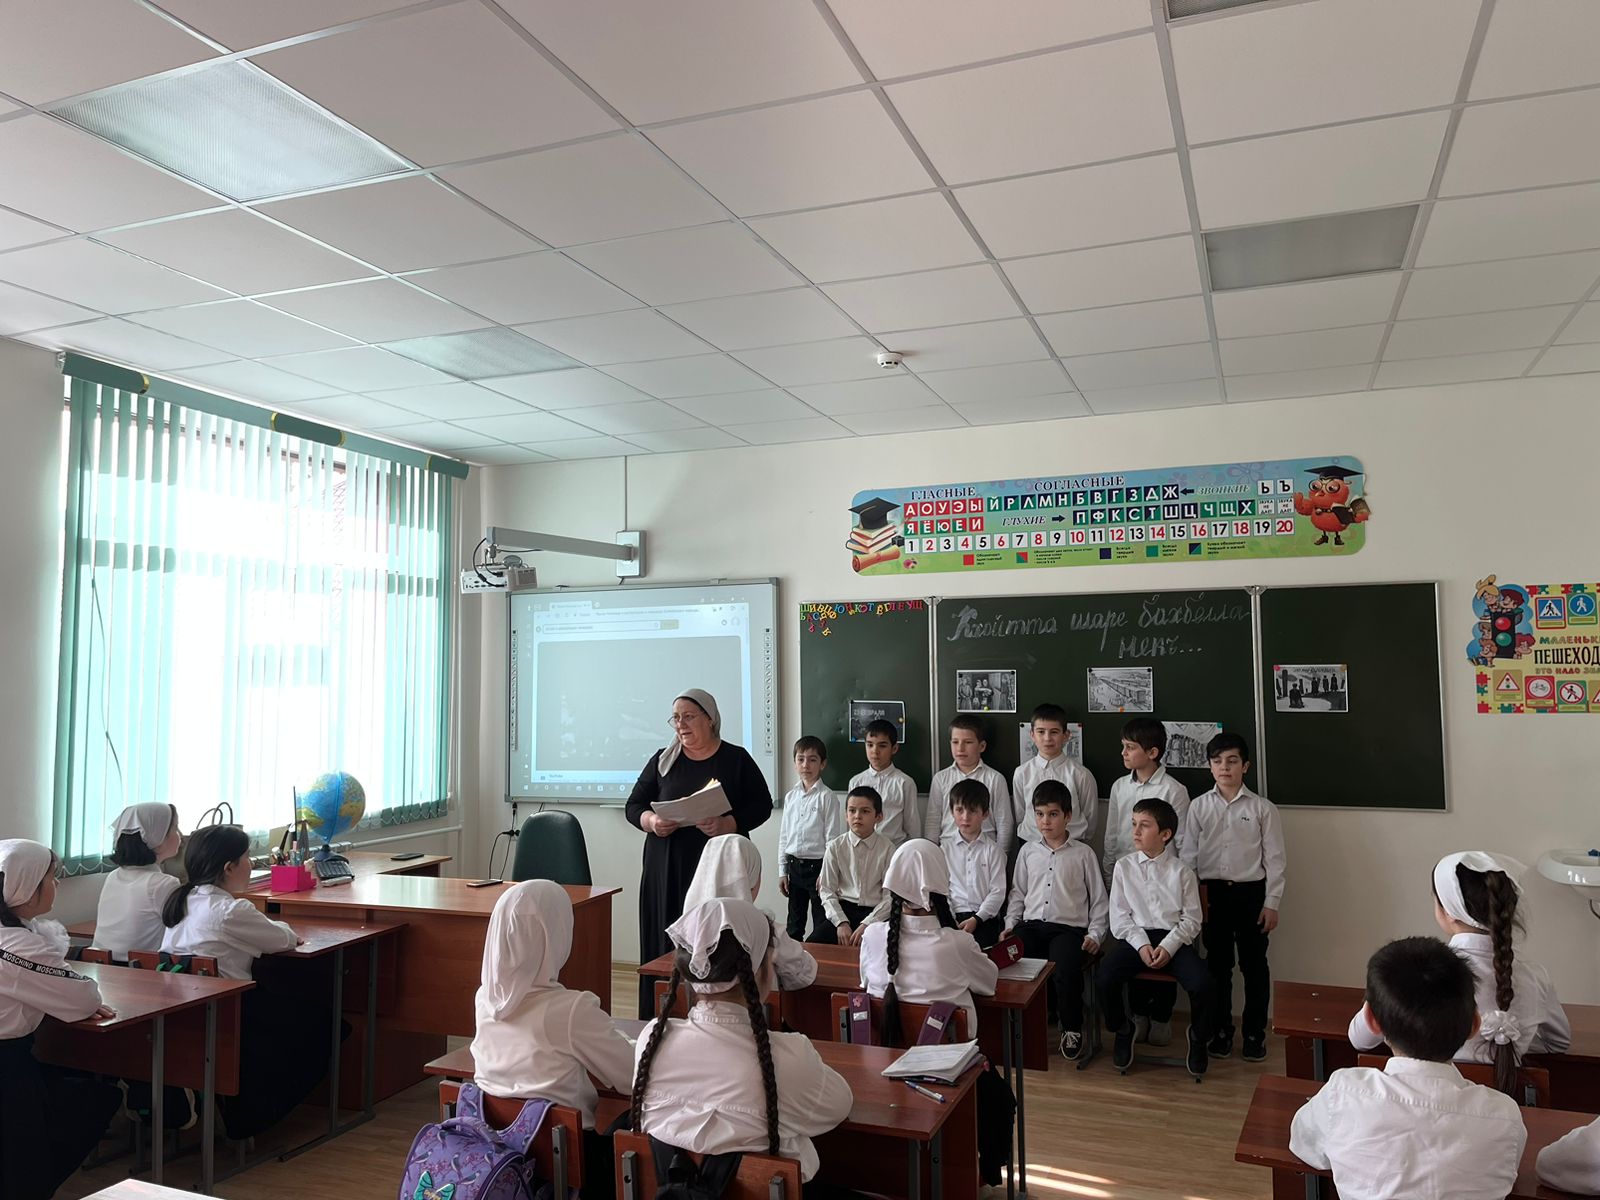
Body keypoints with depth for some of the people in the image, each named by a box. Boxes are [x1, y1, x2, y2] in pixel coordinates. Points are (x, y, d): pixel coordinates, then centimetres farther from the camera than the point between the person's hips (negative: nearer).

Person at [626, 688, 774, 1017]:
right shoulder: (663, 760, 11)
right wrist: (651, 822, -10)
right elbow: (634, 806, 12)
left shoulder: (736, 759, 5)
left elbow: (762, 805, 2)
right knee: (664, 945, -1)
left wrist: (727, 824, -15)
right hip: (666, 870, 2)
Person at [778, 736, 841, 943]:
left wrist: (825, 874, -14)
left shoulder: (826, 798, -9)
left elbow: (832, 837, -11)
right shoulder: (791, 797, 7)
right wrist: (783, 870, 10)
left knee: (821, 926, 3)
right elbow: (784, 835, 12)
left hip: (817, 865, -5)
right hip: (794, 865, 6)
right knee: (794, 924, 15)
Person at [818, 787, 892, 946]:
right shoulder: (835, 847, 2)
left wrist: (866, 925, -15)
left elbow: (890, 896, -5)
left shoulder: (887, 849, -3)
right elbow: (827, 890, 1)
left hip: (875, 912, -2)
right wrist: (841, 923, -12)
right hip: (842, 910, 2)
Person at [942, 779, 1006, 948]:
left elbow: (998, 891, 3)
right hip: (953, 916, 0)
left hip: (984, 917, 0)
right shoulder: (945, 848, 13)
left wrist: (976, 919, -10)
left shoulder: (992, 850, 9)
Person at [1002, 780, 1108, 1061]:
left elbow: (1098, 899, 10)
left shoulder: (1083, 854, 6)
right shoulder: (1027, 851, 14)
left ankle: (1072, 1027, -4)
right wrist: (1010, 924, 8)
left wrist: (1095, 934, 0)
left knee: (1066, 968, -31)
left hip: (1069, 927, -3)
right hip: (1031, 925, 3)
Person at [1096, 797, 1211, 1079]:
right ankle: (1122, 1029, 8)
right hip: (1134, 936, 1)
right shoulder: (1124, 868, 5)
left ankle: (1198, 1037, 7)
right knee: (1104, 979, -25)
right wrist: (1141, 945, -13)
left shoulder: (1181, 872, 3)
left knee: (1201, 983, -27)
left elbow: (1191, 919, 1)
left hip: (1173, 938, 0)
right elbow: (1119, 917, 3)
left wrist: (1168, 947, -15)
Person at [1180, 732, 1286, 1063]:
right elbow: (1188, 855, 3)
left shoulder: (1263, 808, -3)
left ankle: (1255, 1033, 20)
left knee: (1254, 965, 6)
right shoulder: (1198, 806, 2)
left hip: (1251, 892, -1)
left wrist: (1271, 903, -5)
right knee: (1217, 964, 10)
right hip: (1212, 892, 1)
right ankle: (1221, 1030, 23)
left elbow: (1274, 859, -1)